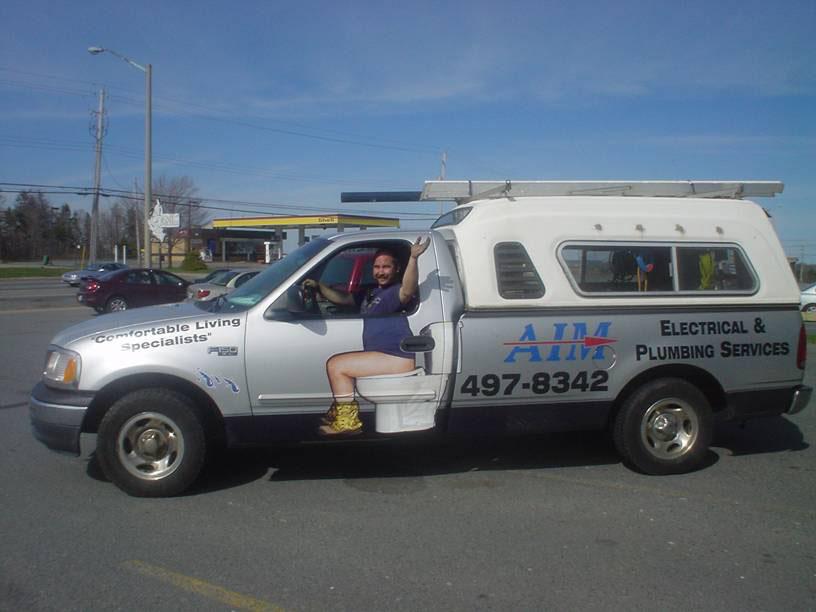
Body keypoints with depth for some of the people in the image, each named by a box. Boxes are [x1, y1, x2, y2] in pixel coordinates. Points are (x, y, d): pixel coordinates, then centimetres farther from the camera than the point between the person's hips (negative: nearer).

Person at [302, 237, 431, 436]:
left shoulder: (396, 292, -10)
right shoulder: (371, 294, 20)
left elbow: (408, 290, -34)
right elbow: (342, 298, 27)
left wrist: (413, 258, -48)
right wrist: (318, 286, 15)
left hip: (396, 358, -11)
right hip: (381, 355, 11)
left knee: (336, 365, -13)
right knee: (337, 362, 24)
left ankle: (347, 421, -6)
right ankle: (339, 412, 26)